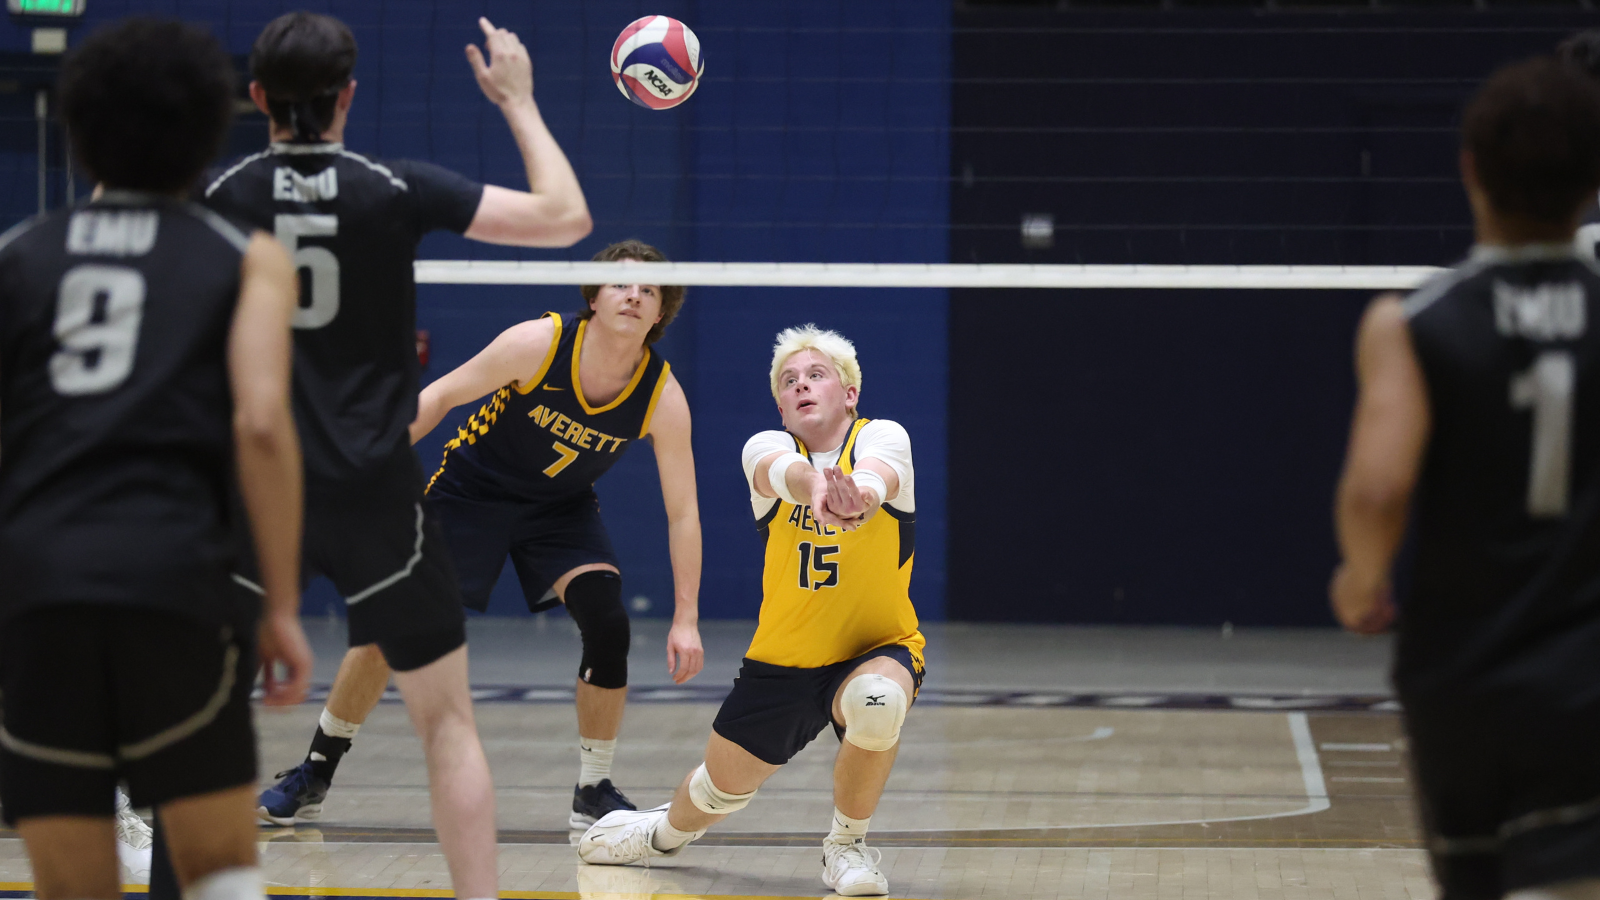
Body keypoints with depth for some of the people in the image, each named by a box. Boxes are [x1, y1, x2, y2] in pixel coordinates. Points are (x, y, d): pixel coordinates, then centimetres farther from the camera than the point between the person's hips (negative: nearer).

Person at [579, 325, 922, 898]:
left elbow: (877, 472, -37)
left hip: (878, 649, -3)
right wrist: (819, 487, -59)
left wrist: (860, 492, -63)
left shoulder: (881, 437, -11)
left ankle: (847, 845, -9)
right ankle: (666, 832, 52)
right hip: (781, 659, 3)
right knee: (721, 788, 12)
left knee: (877, 702, -37)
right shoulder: (765, 447, -7)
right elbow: (783, 470, -34)